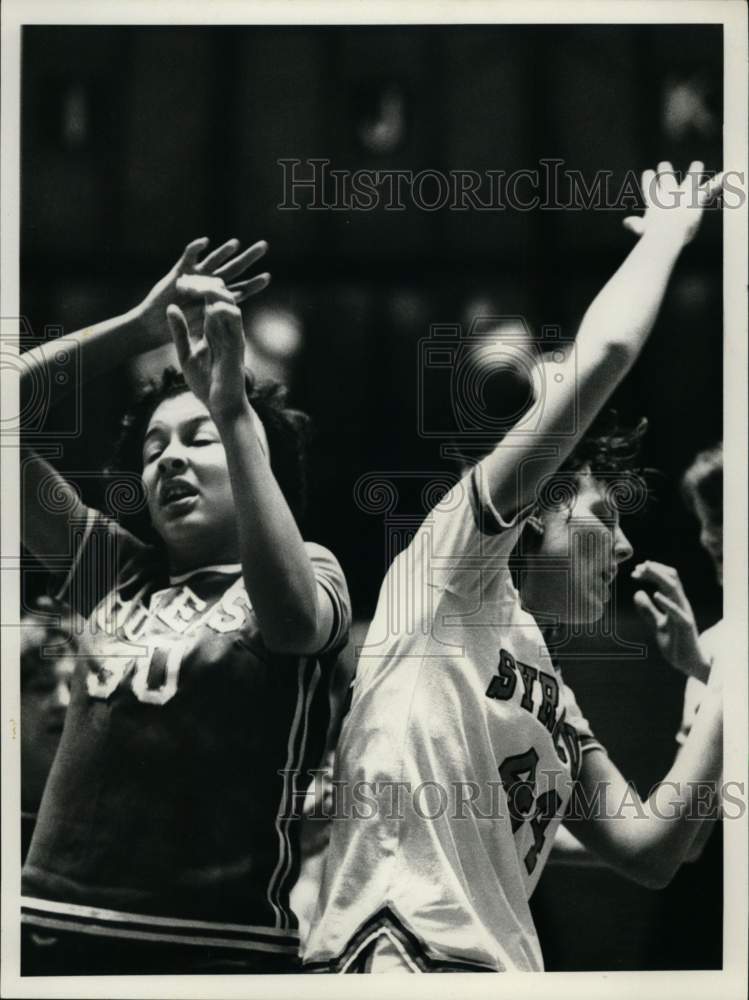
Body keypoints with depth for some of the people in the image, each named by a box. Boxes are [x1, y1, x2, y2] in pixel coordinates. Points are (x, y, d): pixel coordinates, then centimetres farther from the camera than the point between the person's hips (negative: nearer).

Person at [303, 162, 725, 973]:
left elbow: (648, 854, 17)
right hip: (401, 951, -9)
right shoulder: (449, 573, 5)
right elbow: (603, 356, -1)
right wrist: (666, 235, 14)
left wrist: (719, 686, 17)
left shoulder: (553, 700, 26)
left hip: (502, 962, 9)